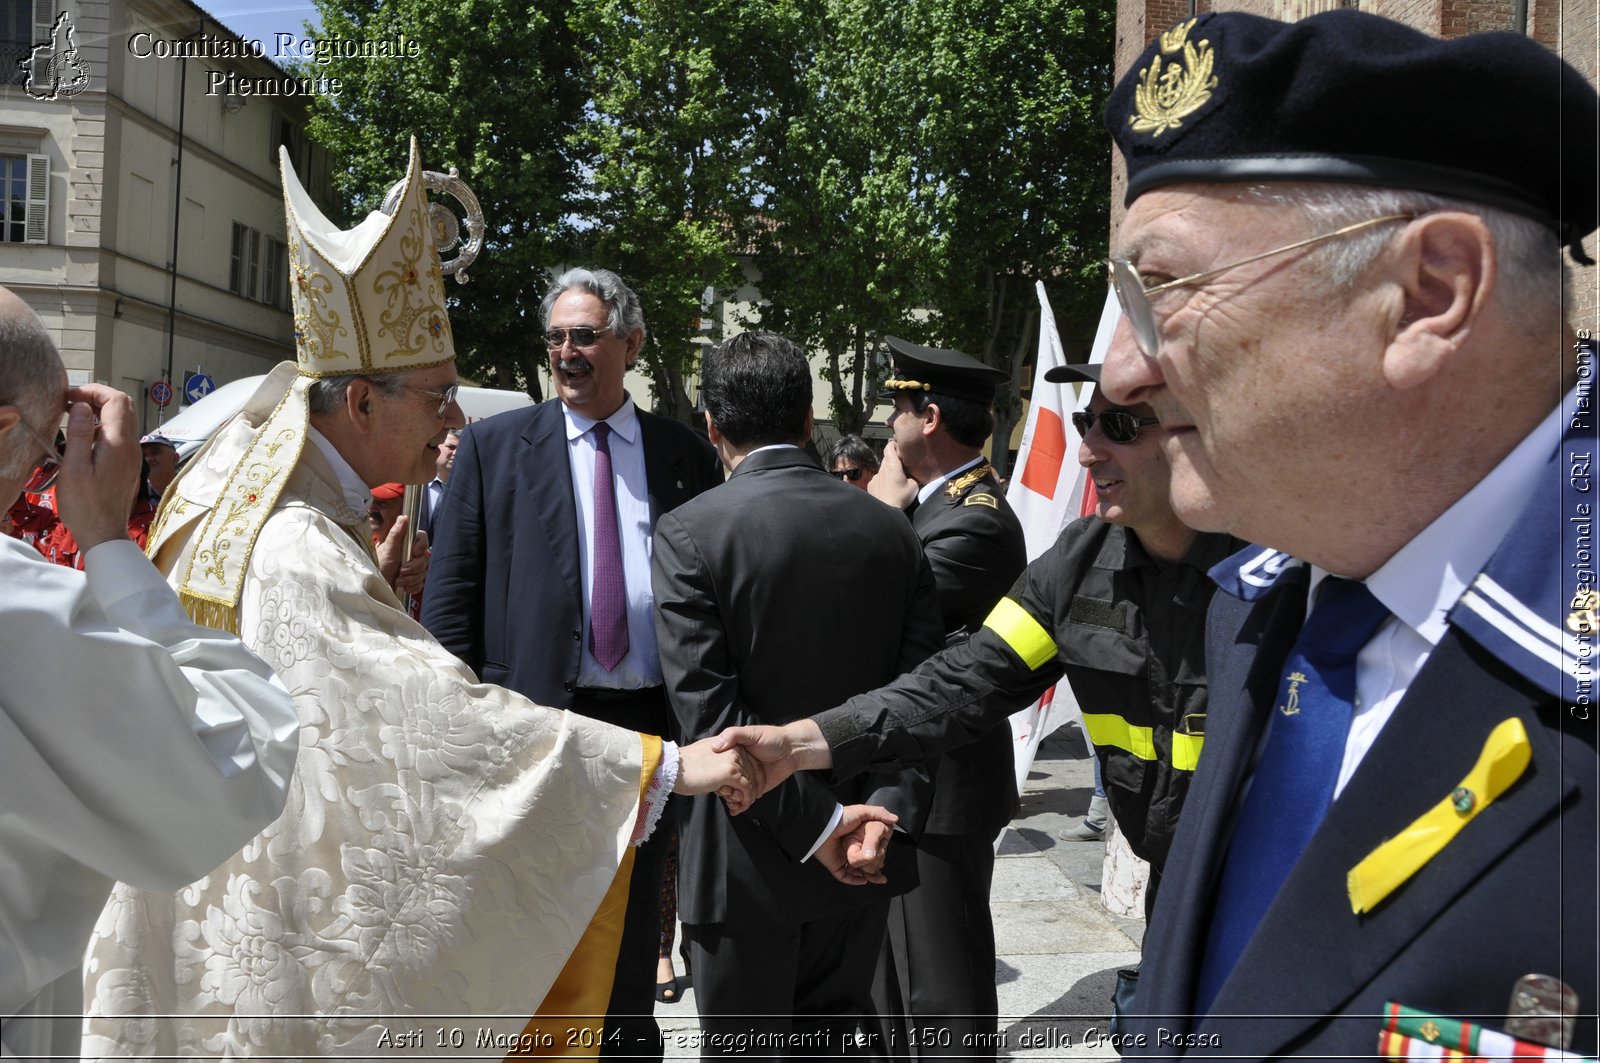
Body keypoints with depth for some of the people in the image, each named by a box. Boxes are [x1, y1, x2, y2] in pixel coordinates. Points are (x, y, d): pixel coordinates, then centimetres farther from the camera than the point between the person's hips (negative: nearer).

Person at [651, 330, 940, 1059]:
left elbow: (709, 712, -19)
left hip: (749, 861, -4)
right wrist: (885, 809, -12)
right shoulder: (890, 530, 1)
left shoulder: (688, 533, -12)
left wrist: (820, 827, -17)